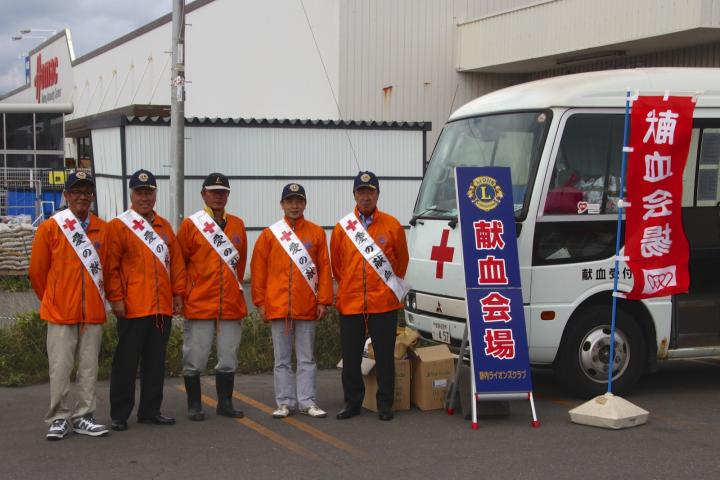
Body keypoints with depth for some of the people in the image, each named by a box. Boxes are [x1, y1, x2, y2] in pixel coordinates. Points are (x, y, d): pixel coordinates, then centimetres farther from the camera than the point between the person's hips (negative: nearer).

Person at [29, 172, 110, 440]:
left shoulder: (103, 229, 3)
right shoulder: (50, 228, -4)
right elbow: (37, 270, 3)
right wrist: (51, 300, 11)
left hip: (93, 312, 3)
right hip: (60, 312, -2)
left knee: (89, 367, 7)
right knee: (60, 368, -1)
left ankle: (83, 417, 17)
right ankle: (59, 419, 10)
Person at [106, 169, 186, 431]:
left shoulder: (164, 226, 15)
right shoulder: (118, 225, -2)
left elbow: (176, 261, 15)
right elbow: (111, 266, -7)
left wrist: (178, 293, 8)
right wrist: (116, 299, -12)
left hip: (162, 307, 5)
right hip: (132, 308, -5)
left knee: (156, 360, 10)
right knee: (126, 361, 1)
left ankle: (151, 410, 19)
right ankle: (119, 415, 9)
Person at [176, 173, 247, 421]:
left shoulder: (237, 225, 10)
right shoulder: (191, 224, -2)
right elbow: (179, 263, 2)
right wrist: (184, 291, 4)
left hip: (231, 304, 4)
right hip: (199, 305, -4)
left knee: (228, 358, 9)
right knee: (195, 359, 1)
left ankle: (225, 403, 19)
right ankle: (194, 406, 11)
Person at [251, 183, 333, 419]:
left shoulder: (317, 233, 4)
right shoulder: (270, 234, 4)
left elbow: (324, 268, 2)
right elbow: (258, 269, 4)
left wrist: (323, 300, -3)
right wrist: (260, 301, -1)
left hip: (307, 307, 0)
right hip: (278, 307, 0)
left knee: (307, 358, 6)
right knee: (282, 359, 7)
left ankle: (307, 402, 13)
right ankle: (285, 402, 14)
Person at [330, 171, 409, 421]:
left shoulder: (392, 225, 0)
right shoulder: (342, 227, 2)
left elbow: (402, 259, 12)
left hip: (384, 303, -1)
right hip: (350, 303, 1)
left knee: (384, 356, 4)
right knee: (350, 356, 7)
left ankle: (385, 404, 14)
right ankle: (352, 402, 19)